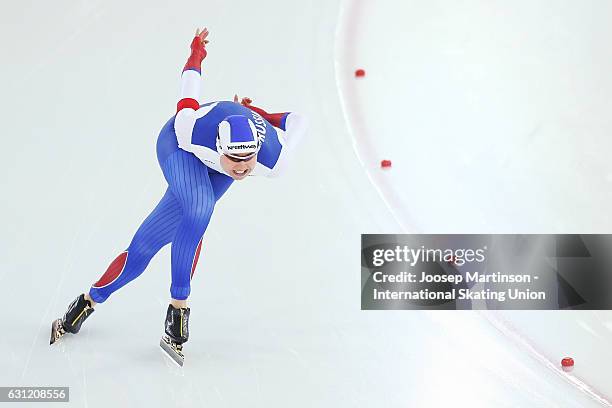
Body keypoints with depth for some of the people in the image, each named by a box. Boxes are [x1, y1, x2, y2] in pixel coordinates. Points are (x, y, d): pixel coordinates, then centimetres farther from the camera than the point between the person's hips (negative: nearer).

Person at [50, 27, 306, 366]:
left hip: (212, 171, 3)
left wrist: (254, 112, 0)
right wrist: (196, 53, 2)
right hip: (177, 144, -3)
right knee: (199, 208, -34)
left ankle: (91, 300, 11)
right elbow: (189, 84, -20)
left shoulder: (273, 162, -36)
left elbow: (297, 121, -15)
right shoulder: (191, 131, -40)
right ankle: (178, 307, -18)